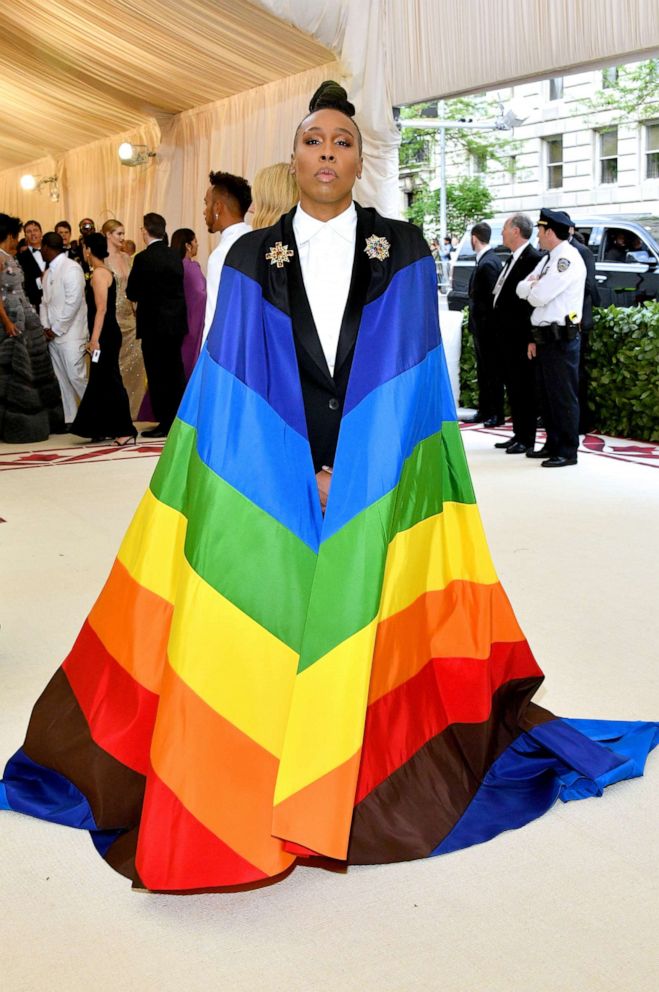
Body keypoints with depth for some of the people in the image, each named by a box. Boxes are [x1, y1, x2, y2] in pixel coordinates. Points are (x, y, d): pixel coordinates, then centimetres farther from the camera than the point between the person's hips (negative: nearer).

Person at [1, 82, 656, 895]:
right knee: (271, 625, -1)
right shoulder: (251, 258, 5)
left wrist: (353, 476, -8)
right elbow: (229, 384, 1)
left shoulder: (403, 251, 4)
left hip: (380, 489, 0)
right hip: (272, 493, 0)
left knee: (363, 631, 2)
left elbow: (414, 377, -1)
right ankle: (256, 809, 11)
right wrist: (296, 477, -6)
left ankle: (369, 795, 17)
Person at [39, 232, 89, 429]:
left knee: (76, 377, -10)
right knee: (61, 379, 7)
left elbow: (73, 302, -16)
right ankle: (70, 419, 12)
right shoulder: (48, 273, 16)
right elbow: (45, 302, 16)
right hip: (53, 335, 8)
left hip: (70, 334, -8)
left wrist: (57, 330, -13)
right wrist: (46, 327, 0)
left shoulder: (71, 268, -9)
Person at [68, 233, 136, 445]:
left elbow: (101, 309, -19)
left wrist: (95, 339, -21)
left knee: (110, 382, -8)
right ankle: (104, 429, 22)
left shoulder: (99, 273, -13)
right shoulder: (105, 271, 15)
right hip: (106, 335, 10)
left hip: (105, 335, -10)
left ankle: (126, 432, -8)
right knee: (101, 382, 14)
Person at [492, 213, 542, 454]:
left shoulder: (532, 259, -15)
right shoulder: (513, 258, 15)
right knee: (512, 386, 14)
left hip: (520, 337, -9)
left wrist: (531, 339, -20)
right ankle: (518, 434, 23)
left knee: (523, 388, -1)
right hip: (507, 336, 9)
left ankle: (527, 439, 7)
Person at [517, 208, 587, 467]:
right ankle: (553, 444, 25)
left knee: (563, 397, -4)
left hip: (561, 339, -9)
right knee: (547, 395, 15)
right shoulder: (548, 259, 16)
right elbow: (521, 289, 13)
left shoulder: (568, 259, -14)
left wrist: (531, 286, -1)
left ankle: (568, 451, 2)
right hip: (545, 337, 9)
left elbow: (538, 296, -19)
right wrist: (532, 286, -6)